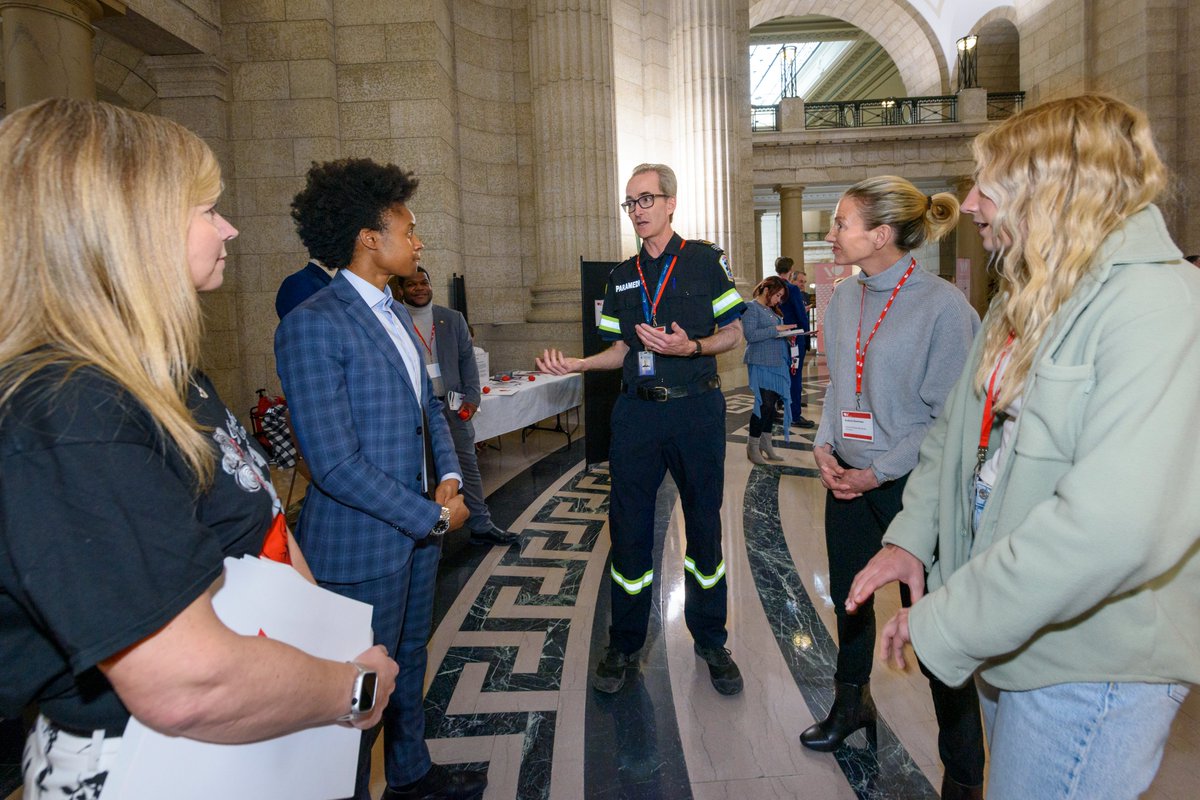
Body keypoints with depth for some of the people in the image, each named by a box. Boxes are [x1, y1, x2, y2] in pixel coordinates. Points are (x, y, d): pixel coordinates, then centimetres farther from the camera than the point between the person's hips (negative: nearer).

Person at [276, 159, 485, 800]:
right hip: (363, 543, -9)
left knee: (409, 659, 24)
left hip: (419, 525, 9)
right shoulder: (312, 326, -19)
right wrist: (434, 516, -16)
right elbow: (336, 465, -23)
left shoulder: (395, 313, 9)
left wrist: (449, 474, -2)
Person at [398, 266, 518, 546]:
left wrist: (471, 397, -2)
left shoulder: (453, 319, 7)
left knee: (467, 465, 6)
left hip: (451, 406, 2)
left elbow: (467, 358, 7)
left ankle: (480, 526, 16)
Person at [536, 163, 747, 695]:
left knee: (704, 525, 8)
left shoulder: (705, 260, 1)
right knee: (628, 526, 6)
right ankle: (624, 646, 23)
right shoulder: (622, 277, 13)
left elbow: (732, 334, 1)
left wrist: (690, 347, -18)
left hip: (697, 408, -3)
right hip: (637, 410, 3)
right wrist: (576, 364, -1)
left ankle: (711, 642, 28)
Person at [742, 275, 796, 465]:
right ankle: (753, 446, 5)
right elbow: (750, 335, -18)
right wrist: (776, 329, -19)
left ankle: (765, 443, 21)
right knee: (764, 404, -9)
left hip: (777, 364, 8)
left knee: (772, 404, 9)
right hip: (761, 364, -8)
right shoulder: (751, 308, -7)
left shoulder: (771, 310, 18)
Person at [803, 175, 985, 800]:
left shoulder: (943, 307, -16)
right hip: (847, 478, 6)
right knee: (847, 595, 19)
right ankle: (852, 702, 46)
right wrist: (824, 444, 1)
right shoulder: (844, 299, 4)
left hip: (913, 485, -6)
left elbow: (949, 417, -15)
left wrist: (880, 472, -16)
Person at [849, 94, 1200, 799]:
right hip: (1006, 636, 8)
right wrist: (911, 537, 0)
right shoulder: (1024, 302, 8)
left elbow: (1117, 527, -34)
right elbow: (957, 430, 14)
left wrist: (943, 622, -26)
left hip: (1091, 661, -8)